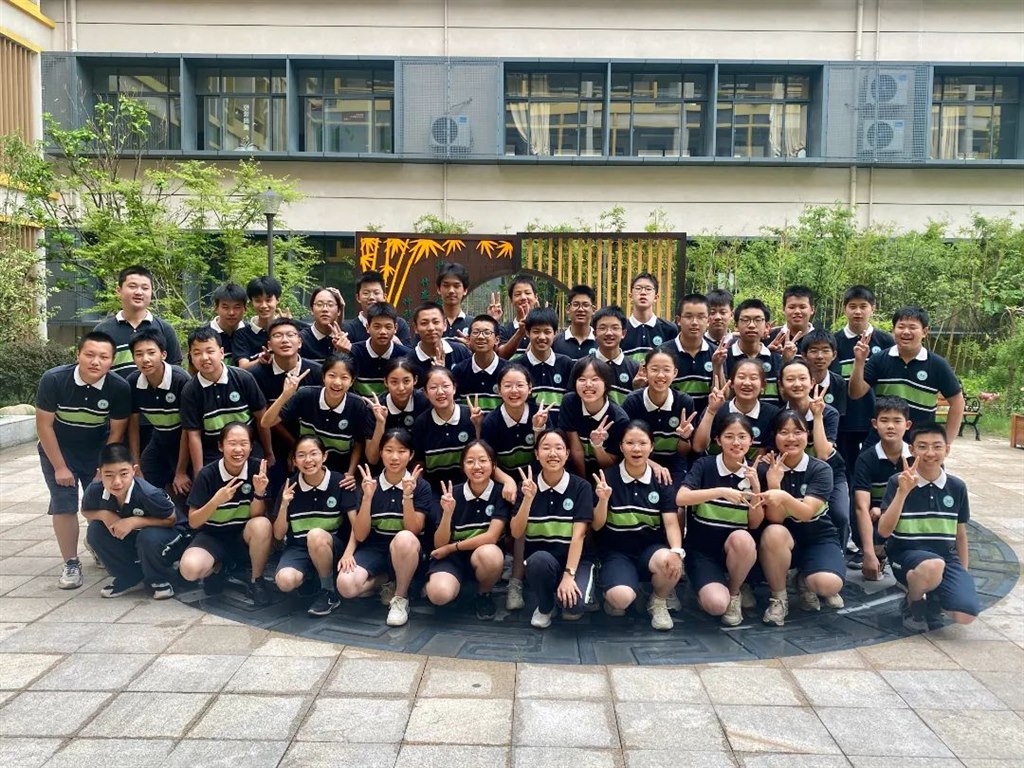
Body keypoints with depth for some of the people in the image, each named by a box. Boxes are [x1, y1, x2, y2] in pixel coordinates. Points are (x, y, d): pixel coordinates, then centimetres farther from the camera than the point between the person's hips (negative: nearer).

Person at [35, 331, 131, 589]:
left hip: (98, 452, 1)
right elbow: (44, 425, -17)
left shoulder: (119, 388, -24)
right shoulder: (53, 379, -26)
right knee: (64, 506, -7)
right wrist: (59, 467, -14)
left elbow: (117, 431, -11)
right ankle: (71, 564, 7)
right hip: (57, 451, -1)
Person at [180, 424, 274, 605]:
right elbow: (193, 522, -13)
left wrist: (259, 492, -31)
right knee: (189, 569, -30)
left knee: (262, 525, -34)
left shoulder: (257, 468, -13)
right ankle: (218, 567, 7)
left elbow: (256, 515, -10)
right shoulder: (207, 474, -15)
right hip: (213, 536, 0)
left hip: (244, 536, 1)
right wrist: (216, 501, -31)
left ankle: (256, 581, -9)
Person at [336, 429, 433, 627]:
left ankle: (400, 597, -13)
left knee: (404, 539, -39)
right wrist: (367, 497, -20)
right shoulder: (369, 484, -2)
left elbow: (413, 530, -13)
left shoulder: (421, 486, -6)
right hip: (373, 548, 2)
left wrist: (407, 496, -26)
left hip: (406, 551, -2)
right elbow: (360, 534, -7)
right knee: (346, 586, -29)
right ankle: (388, 581, 3)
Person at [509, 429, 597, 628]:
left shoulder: (581, 487, -7)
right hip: (539, 561, 2)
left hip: (575, 560, -2)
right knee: (540, 559, -35)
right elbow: (516, 533, -8)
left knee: (575, 604, -31)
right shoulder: (526, 486, -1)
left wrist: (568, 575, -23)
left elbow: (578, 535, -13)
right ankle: (544, 608, -3)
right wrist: (528, 498, -21)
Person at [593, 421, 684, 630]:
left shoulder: (661, 480, 0)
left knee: (670, 563, -34)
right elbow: (597, 526, -4)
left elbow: (671, 523, -8)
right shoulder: (607, 478, -5)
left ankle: (658, 603, 1)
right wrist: (603, 499, -24)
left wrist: (676, 551, -28)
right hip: (616, 552, -2)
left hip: (651, 548, 2)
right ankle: (612, 597, 10)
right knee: (621, 598, -32)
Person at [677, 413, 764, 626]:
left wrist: (756, 489, -16)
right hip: (702, 548, -2)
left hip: (738, 547, 3)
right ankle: (707, 588, 12)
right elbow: (681, 498, -25)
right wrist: (721, 491, -33)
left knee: (742, 538, -35)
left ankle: (735, 591, -5)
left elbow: (755, 524, -2)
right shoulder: (704, 465, -8)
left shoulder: (755, 473, 0)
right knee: (716, 604, -27)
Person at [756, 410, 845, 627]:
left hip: (819, 539, 0)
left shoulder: (820, 469, -10)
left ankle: (805, 580, 9)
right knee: (774, 532, -36)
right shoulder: (766, 468, -7)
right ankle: (778, 598, -13)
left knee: (829, 584, -31)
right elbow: (774, 518, -17)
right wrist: (774, 483, -31)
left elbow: (806, 513, -24)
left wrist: (784, 497, -44)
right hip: (785, 539, 1)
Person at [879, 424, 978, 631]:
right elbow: (884, 531, -15)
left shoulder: (957, 487, 2)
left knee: (966, 615, -23)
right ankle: (913, 603, -5)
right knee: (933, 566, -38)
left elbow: (960, 534, 14)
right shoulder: (898, 482, -8)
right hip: (906, 554, -3)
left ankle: (933, 598, 13)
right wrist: (902, 492, -23)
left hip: (946, 557, 3)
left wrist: (963, 574, 16)